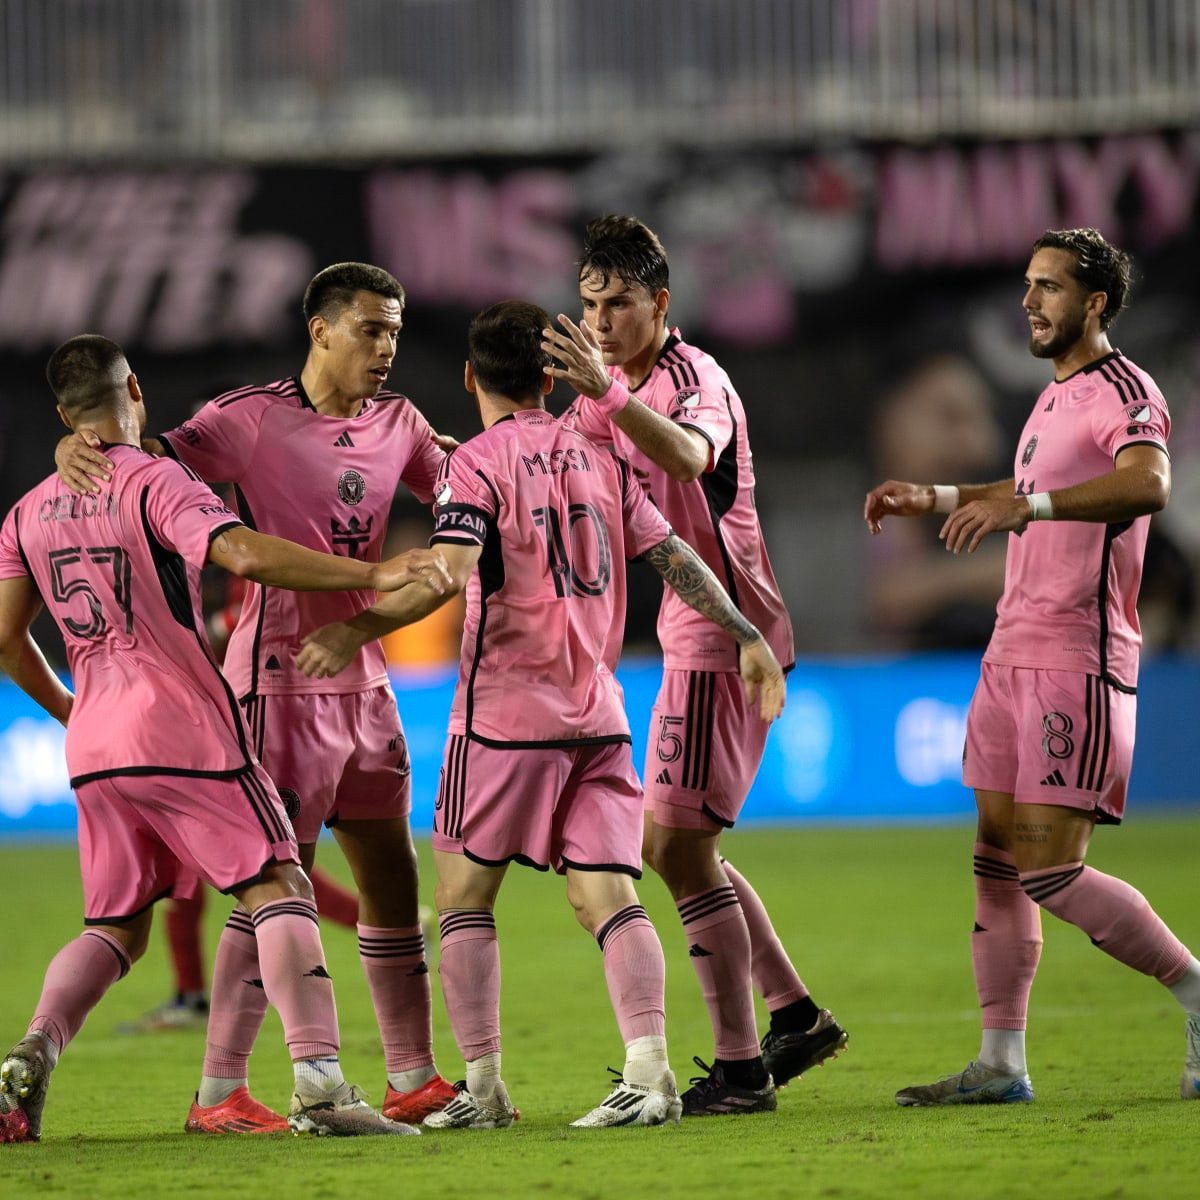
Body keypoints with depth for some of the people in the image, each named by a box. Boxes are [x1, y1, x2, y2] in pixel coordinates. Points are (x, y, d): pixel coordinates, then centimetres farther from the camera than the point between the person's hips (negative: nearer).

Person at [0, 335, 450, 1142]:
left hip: (94, 743, 6)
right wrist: (371, 575, -25)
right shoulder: (155, 484, -9)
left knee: (115, 926, 14)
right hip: (185, 730, -6)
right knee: (278, 888, -4)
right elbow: (241, 554, -25)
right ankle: (318, 1079, -18)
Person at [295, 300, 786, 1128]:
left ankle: (485, 1084, 4)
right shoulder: (596, 458, 11)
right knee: (608, 895, 0)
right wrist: (747, 636, 15)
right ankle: (650, 1067, -16)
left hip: (508, 706, -5)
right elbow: (673, 555, 11)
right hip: (598, 709, 5)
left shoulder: (476, 463, -6)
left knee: (465, 894, 6)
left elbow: (448, 574, -20)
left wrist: (355, 633, -15)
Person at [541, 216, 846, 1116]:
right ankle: (797, 1016, 23)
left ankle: (740, 1068, -6)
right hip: (696, 632, 10)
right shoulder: (621, 388, 11)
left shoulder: (694, 380, -17)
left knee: (680, 847, -11)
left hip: (726, 633, -10)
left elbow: (689, 457, -40)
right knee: (674, 846, 15)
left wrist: (608, 394, -54)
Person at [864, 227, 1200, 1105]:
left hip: (1078, 662, -9)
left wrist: (1027, 504, -40)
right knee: (998, 859, 6)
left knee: (1052, 872, -12)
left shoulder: (1124, 393, -11)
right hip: (1013, 658, 9)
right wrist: (938, 498, 32)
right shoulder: (1056, 398, 19)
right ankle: (1002, 1062, 9)